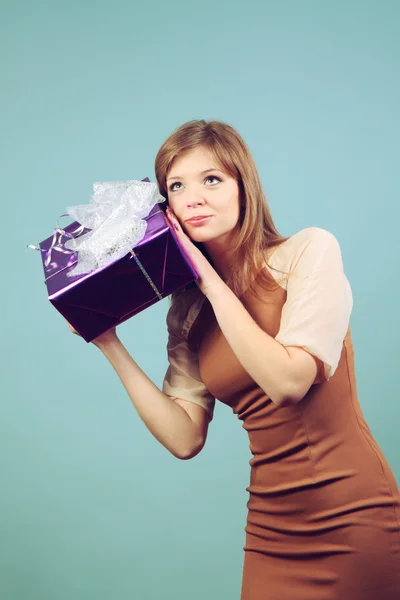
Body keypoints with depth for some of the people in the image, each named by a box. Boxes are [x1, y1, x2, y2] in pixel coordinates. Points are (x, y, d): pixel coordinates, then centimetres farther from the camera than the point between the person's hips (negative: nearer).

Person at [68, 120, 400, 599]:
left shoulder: (309, 250, -8)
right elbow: (185, 438, -1)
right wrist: (110, 346, -2)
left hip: (353, 520, -4)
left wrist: (214, 284, -15)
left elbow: (288, 382, -19)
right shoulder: (188, 314, 5)